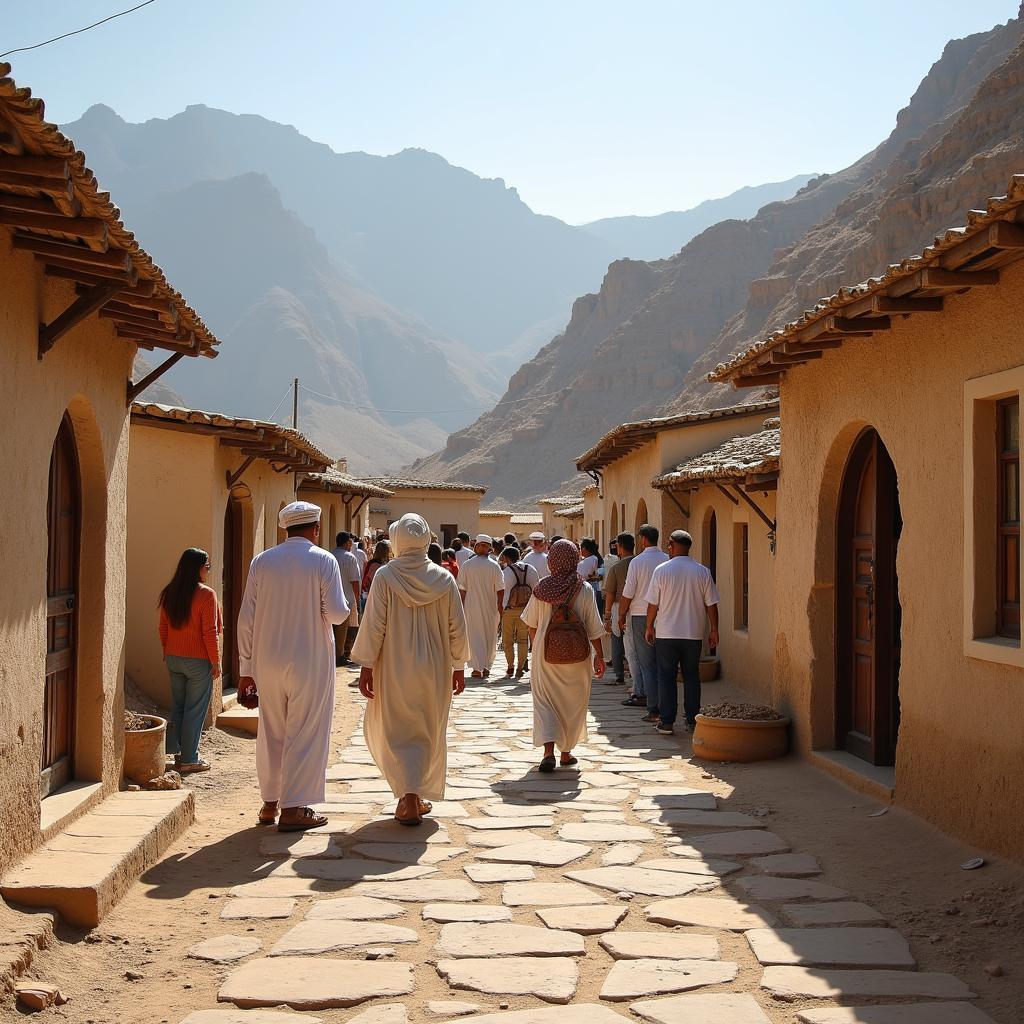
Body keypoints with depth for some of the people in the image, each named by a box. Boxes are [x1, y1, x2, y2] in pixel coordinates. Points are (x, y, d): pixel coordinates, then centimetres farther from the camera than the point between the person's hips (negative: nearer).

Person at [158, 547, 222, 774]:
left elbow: (162, 627, 10)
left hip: (173, 659, 6)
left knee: (177, 705, 17)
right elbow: (209, 632, -16)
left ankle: (176, 753, 19)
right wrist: (216, 661, -8)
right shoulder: (206, 594, -15)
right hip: (198, 661, -6)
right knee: (195, 710, 3)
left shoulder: (169, 593, 4)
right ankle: (189, 759, 8)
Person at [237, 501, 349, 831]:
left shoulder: (261, 562, 3)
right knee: (305, 733, 3)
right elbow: (336, 612, -12)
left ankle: (269, 803, 23)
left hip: (267, 661, 4)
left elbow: (246, 618, 3)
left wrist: (246, 670, 9)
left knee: (271, 731, 15)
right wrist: (346, 608, 13)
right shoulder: (323, 560, -7)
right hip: (310, 662, -4)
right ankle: (293, 808, 4)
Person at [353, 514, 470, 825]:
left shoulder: (386, 576, -11)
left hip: (394, 669, -2)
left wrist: (366, 665, -4)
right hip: (434, 670, 2)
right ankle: (417, 798, 19)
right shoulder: (444, 579, -3)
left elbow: (374, 625, -11)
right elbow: (457, 627, 0)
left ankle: (409, 796, -6)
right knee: (427, 733, 15)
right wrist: (458, 666, 11)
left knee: (392, 731, 9)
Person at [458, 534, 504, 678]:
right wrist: (500, 607, 1)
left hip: (472, 607, -1)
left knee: (475, 636, 3)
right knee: (490, 636, 14)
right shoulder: (494, 566, -5)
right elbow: (500, 589, -6)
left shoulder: (466, 565, -4)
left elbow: (462, 589, -3)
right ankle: (486, 667, 20)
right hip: (491, 607, 1)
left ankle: (478, 668, -6)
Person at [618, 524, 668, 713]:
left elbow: (627, 593, -6)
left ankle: (653, 709, -2)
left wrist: (622, 616, 8)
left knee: (647, 664, 1)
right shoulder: (668, 560, 0)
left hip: (641, 616, -3)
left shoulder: (637, 562, -8)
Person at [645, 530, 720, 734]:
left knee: (666, 677, 6)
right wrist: (714, 630, 10)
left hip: (666, 634, -2)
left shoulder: (661, 570, -7)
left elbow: (653, 604, -3)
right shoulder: (703, 572, -2)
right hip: (694, 634, 2)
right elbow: (711, 605, 0)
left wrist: (649, 627, 10)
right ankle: (692, 721, 11)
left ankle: (666, 722, 4)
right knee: (692, 677, 11)